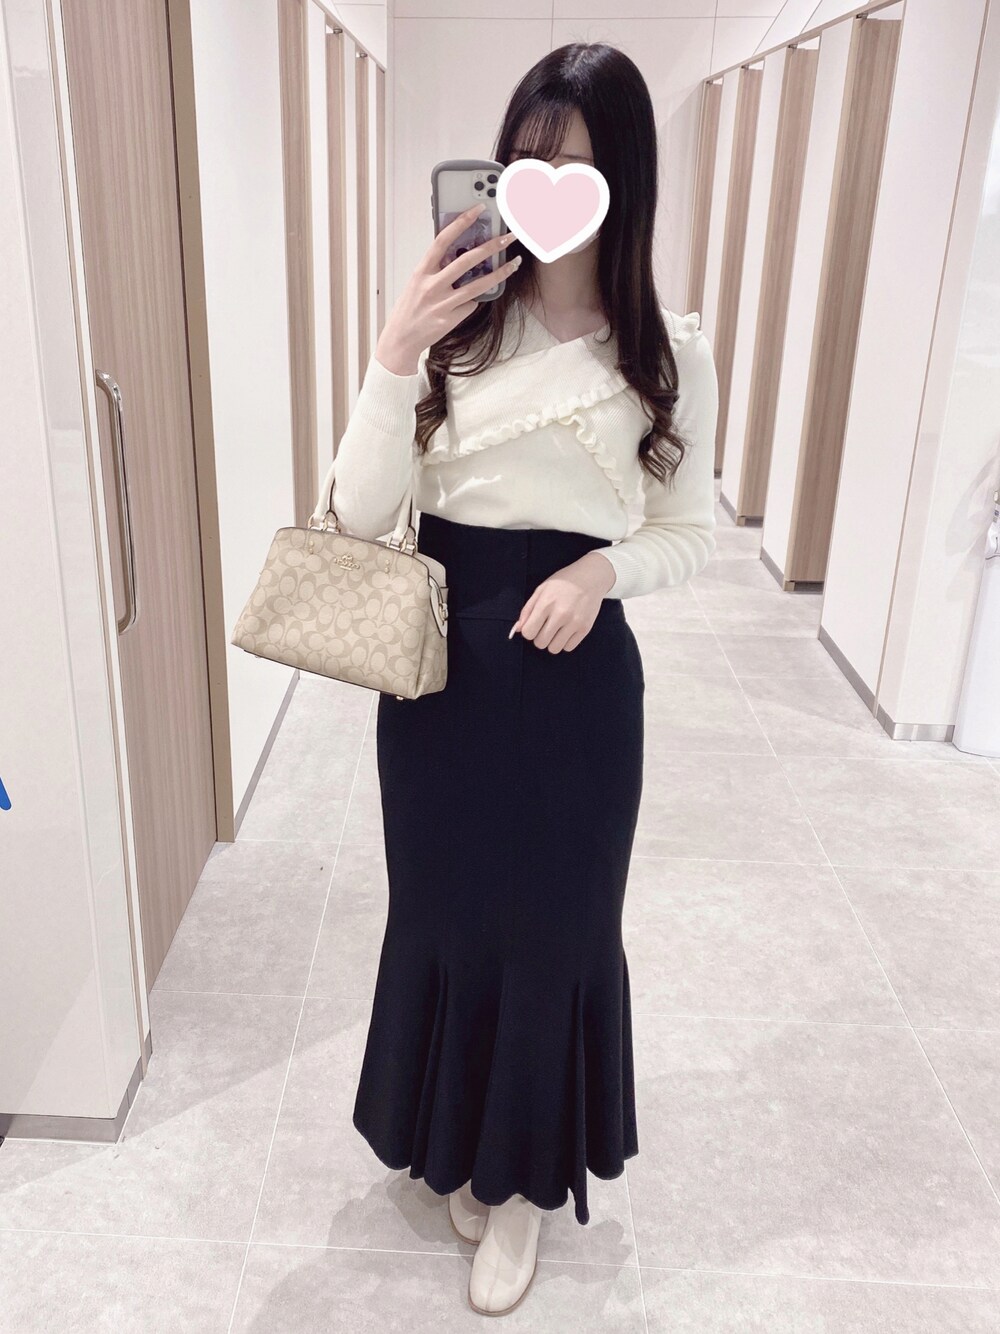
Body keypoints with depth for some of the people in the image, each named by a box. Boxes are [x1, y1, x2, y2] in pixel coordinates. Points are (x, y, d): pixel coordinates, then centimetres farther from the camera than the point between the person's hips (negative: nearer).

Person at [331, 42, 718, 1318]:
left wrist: (602, 568, -16)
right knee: (443, 907, 16)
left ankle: (518, 1170, 39)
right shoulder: (451, 322, -4)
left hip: (574, 672, -1)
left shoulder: (668, 351, -3)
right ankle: (455, 1139, 45)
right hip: (438, 657, 1)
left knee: (552, 918, 12)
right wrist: (394, 356, -21)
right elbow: (363, 512, -8)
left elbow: (688, 533, 4)